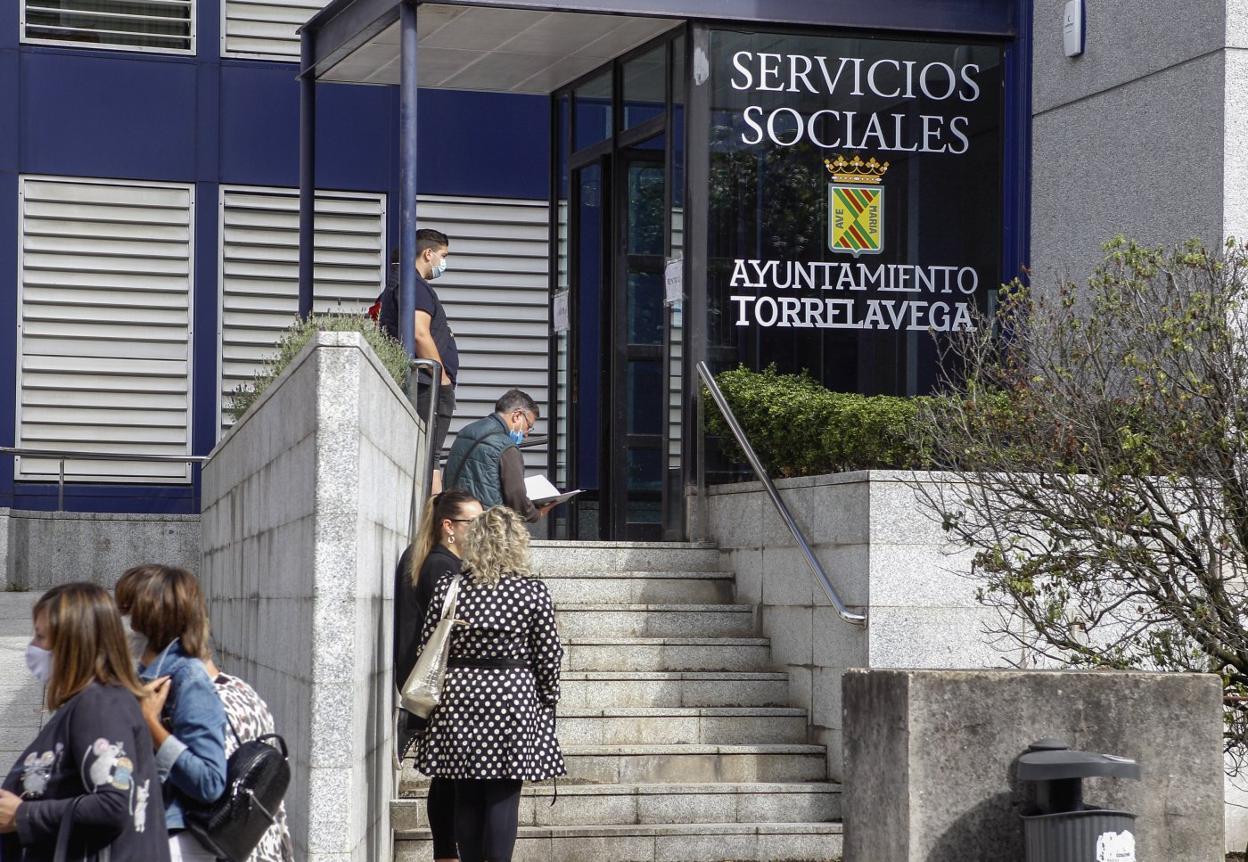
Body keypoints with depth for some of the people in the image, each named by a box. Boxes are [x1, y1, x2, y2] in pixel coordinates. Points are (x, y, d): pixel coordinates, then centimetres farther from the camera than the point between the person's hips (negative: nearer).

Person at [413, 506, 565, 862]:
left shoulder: (448, 586, -1)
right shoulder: (534, 592, -6)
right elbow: (548, 657, -2)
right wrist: (547, 702, 11)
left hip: (460, 700, 2)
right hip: (513, 700, -2)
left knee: (467, 796, 10)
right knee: (503, 797, 1)